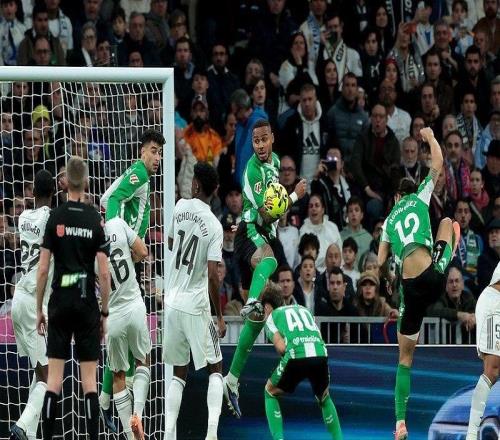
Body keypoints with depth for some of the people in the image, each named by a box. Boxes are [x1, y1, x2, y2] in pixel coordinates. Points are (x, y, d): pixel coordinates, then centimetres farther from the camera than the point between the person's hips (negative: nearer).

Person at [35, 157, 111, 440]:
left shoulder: (55, 218, -3)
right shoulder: (96, 220, -2)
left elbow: (43, 269, -3)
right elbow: (104, 273, -4)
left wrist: (39, 309, 6)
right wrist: (104, 313, 5)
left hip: (60, 302, 0)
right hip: (87, 304, 0)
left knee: (54, 378, 1)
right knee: (90, 379, 2)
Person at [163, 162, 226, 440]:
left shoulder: (181, 207, 0)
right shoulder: (214, 226, -11)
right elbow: (213, 275, -15)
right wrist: (220, 318, -7)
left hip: (172, 301, 4)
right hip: (196, 305, -4)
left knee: (180, 373, 14)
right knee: (216, 369, 10)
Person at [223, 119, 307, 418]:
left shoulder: (275, 161, 13)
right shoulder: (253, 170, -16)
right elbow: (265, 216, -18)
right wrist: (295, 196, -17)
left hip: (266, 236, 9)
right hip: (251, 234, -9)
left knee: (258, 316, 9)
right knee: (269, 261, -46)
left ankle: (233, 379, 13)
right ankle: (251, 302, -77)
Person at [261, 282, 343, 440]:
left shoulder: (271, 317, 19)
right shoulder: (304, 310, 33)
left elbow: (281, 347, 3)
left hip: (296, 357, -4)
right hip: (320, 354, 4)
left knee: (270, 392, 22)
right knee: (324, 398, 31)